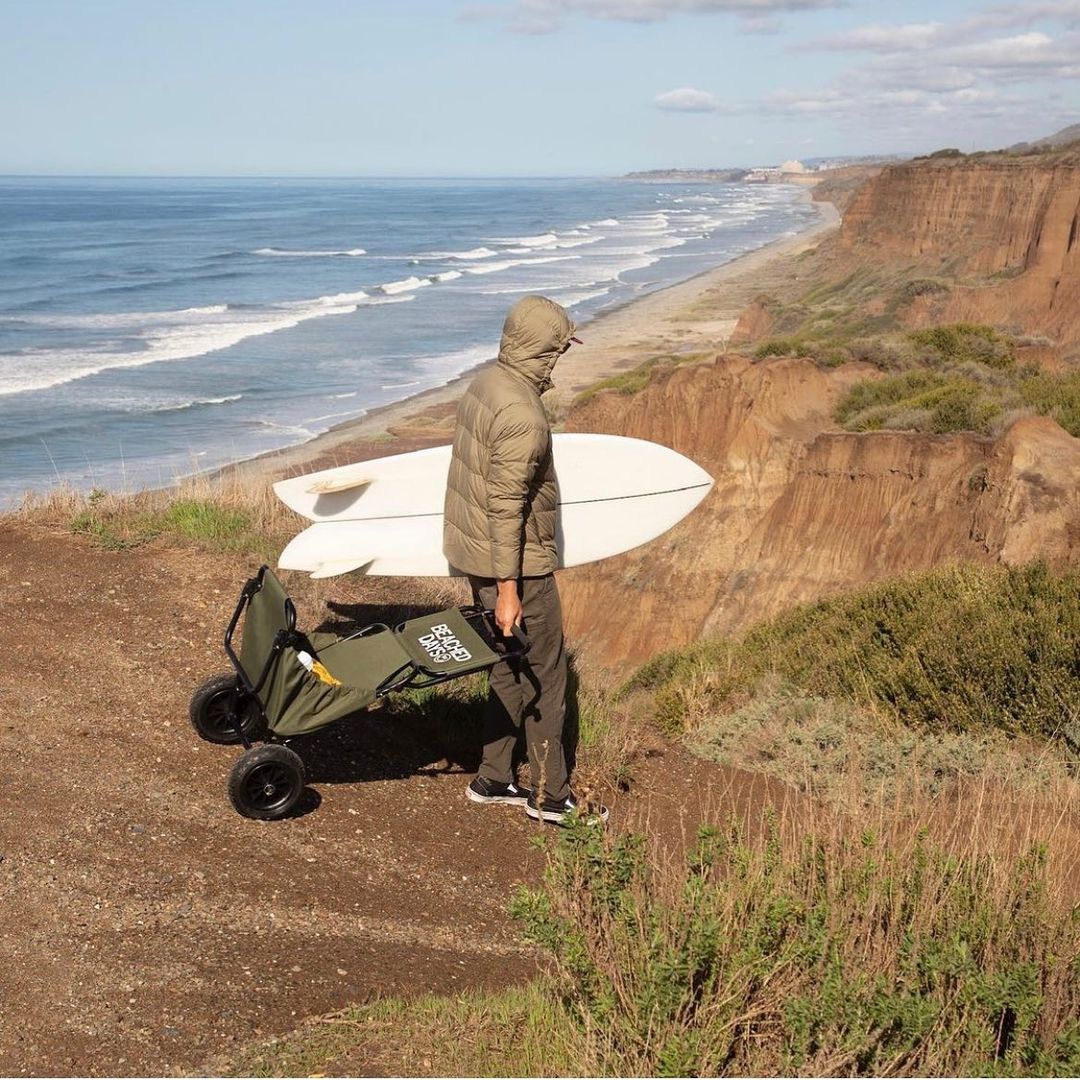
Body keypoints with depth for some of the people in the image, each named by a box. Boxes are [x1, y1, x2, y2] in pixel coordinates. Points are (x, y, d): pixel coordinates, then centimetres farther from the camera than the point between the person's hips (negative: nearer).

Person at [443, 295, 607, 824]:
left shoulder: (485, 384, 5)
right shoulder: (523, 416, -25)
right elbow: (506, 506, -26)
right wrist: (507, 590, -22)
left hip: (475, 555, 9)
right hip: (518, 564, -9)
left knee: (512, 668, 20)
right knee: (543, 676, 4)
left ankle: (493, 779, 29)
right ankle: (551, 796, 16)